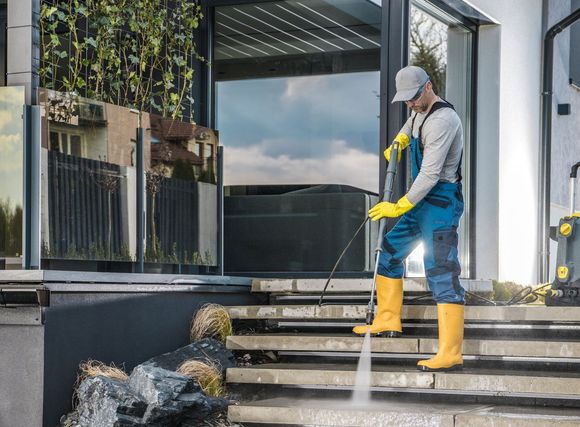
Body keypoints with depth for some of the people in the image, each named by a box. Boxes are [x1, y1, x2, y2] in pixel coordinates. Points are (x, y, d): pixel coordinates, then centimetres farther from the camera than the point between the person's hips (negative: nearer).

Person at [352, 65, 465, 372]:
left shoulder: (442, 120, -20)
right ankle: (387, 321, 31)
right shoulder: (421, 112, 11)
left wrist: (400, 207, -20)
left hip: (441, 202, -10)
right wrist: (399, 142, 23)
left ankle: (450, 354, -20)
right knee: (389, 253, 18)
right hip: (422, 202, 10)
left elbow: (430, 173, -24)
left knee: (441, 273, -16)